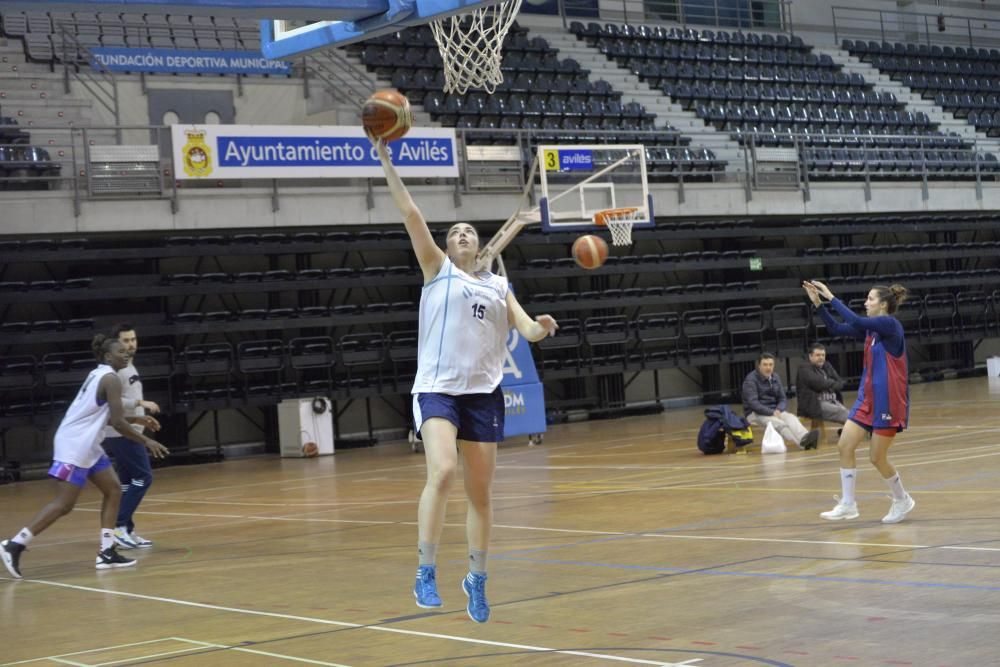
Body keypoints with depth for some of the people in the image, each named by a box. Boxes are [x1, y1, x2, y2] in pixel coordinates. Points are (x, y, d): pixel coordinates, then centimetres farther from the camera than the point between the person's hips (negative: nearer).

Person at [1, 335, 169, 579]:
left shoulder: (99, 374, 16)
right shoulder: (111, 379, -13)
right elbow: (118, 423, -18)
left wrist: (135, 419, 22)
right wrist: (146, 442, -9)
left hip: (86, 444, 11)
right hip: (74, 445, -11)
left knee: (113, 489, 11)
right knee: (63, 504, -11)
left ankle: (107, 552, 10)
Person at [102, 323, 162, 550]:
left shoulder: (129, 367, 17)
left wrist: (143, 418, 22)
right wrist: (141, 403, -24)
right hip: (122, 434, -10)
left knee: (128, 482, 9)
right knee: (143, 477, -12)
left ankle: (126, 530, 11)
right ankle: (120, 526, -11)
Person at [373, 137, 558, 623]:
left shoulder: (498, 286, 17)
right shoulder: (437, 269, 8)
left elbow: (526, 328, 8)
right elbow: (409, 212, 0)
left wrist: (541, 329, -15)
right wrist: (385, 159, -6)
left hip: (484, 392, 4)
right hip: (437, 388, -4)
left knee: (481, 492, 7)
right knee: (443, 471, -25)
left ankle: (476, 578, 22)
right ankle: (426, 572, -18)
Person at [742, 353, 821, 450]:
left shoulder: (775, 377, 11)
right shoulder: (751, 379, -9)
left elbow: (783, 399, 13)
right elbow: (752, 403, -17)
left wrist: (778, 410, -10)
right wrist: (771, 412, -26)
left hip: (774, 411, 6)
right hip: (755, 413, -6)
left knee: (791, 418, -27)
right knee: (779, 423, -34)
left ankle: (805, 438, -56)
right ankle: (803, 444, -58)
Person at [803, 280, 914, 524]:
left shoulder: (890, 325, -15)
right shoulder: (871, 327, 9)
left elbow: (855, 321, -27)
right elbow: (837, 329, 9)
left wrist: (831, 297, -22)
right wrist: (819, 303, -1)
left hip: (888, 401, -8)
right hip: (868, 397, 8)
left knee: (877, 457, -2)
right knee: (845, 446, 0)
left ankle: (902, 500, 20)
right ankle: (848, 504, 6)